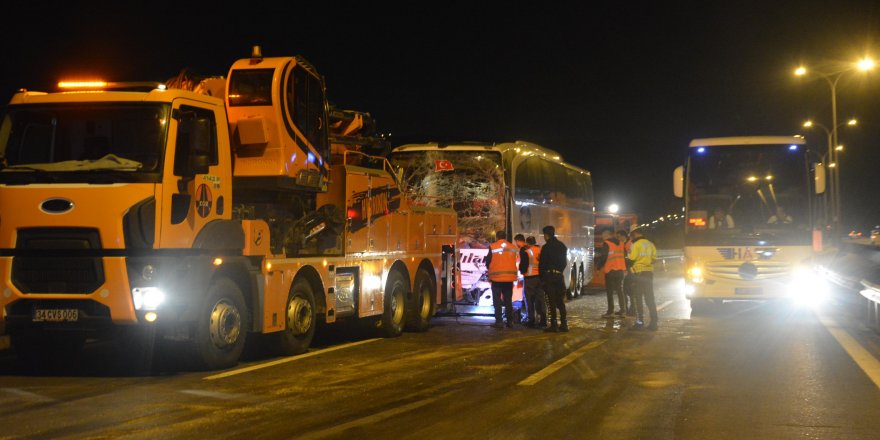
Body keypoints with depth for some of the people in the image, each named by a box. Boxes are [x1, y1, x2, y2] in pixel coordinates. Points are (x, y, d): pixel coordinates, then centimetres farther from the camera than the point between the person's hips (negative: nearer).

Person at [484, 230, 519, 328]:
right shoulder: (513, 248, 6)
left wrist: (490, 273, 16)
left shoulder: (493, 247, -6)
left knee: (497, 301, 2)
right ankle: (510, 321, 10)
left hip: (496, 277, -3)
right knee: (508, 301, 12)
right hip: (509, 278, 4)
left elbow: (488, 262, -2)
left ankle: (498, 321, -4)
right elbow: (515, 263, 10)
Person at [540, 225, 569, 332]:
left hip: (549, 275, -6)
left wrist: (542, 278, -4)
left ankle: (554, 325, -6)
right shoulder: (562, 246, 11)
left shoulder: (546, 247, -11)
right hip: (559, 275, 6)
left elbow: (543, 264, -10)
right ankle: (564, 324, 10)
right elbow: (565, 262, 15)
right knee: (560, 301, 12)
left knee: (552, 301, -4)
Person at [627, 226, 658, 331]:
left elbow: (631, 258, -12)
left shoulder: (636, 244, -12)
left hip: (639, 273, -6)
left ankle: (640, 320, 3)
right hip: (649, 272, 6)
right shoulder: (650, 244, 8)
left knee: (638, 298, 4)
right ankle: (653, 322, 2)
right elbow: (654, 258, 11)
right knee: (650, 298, 6)